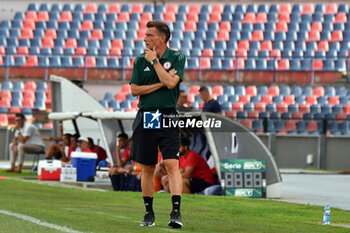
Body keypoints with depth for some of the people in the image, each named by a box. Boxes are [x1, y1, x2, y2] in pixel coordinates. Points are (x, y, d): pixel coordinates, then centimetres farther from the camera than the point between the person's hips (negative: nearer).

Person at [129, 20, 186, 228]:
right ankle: (149, 212, 19)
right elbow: (134, 89, 1)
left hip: (168, 118, -3)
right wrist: (160, 84, -8)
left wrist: (154, 60, -8)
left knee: (172, 164, -15)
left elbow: (171, 82, -15)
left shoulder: (177, 57, 1)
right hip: (145, 118, 3)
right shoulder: (140, 60, 8)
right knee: (147, 168, 8)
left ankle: (176, 212, -20)